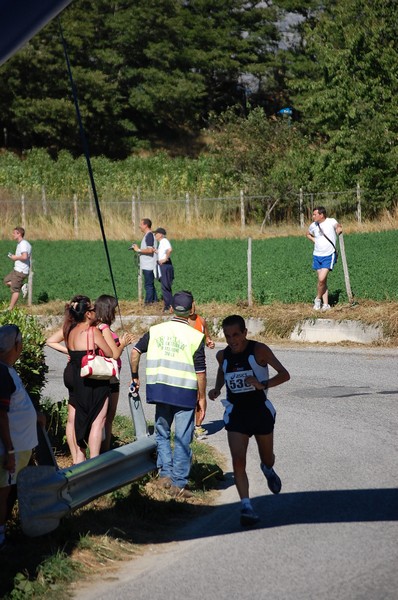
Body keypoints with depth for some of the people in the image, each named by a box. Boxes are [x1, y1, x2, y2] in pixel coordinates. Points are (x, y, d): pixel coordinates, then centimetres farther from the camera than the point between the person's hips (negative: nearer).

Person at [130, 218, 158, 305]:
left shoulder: (149, 235, -15)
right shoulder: (148, 235, 17)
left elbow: (150, 250, -24)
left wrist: (138, 250, -14)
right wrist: (138, 249, 14)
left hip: (148, 266, -11)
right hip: (147, 265, 11)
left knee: (148, 285, -7)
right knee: (150, 284, 14)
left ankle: (148, 302, -5)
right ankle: (154, 300, 18)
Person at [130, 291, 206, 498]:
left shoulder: (156, 331, 3)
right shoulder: (195, 336, -6)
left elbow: (135, 351, 1)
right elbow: (200, 371, -6)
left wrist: (134, 376, 13)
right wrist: (202, 397, 3)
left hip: (160, 390, 3)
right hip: (185, 393, -3)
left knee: (161, 433, 20)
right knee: (182, 440, 3)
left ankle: (165, 473, 7)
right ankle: (178, 484, 4)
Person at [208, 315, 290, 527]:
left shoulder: (259, 350, -13)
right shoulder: (223, 355, 1)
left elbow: (284, 374, -17)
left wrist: (263, 384, -33)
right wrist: (217, 389, 5)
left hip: (260, 410, -2)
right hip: (236, 413, 2)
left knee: (267, 459, 17)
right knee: (238, 461, -16)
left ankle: (268, 470, 54)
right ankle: (246, 506, -19)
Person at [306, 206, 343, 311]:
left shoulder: (331, 222, -8)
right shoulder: (313, 225, 3)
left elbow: (339, 228, 13)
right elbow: (308, 234, 25)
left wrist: (337, 232, -7)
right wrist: (314, 240, 8)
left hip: (329, 255, -4)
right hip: (317, 255, 4)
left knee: (322, 279, -16)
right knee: (322, 280, 6)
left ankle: (318, 299, 6)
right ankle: (325, 304, 12)